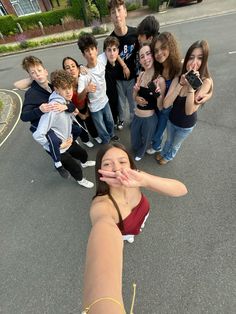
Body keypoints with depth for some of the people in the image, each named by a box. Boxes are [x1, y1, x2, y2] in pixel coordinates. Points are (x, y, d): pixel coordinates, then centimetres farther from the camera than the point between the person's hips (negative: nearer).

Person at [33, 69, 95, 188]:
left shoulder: (66, 101, -7)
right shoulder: (53, 108, -33)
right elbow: (38, 135, -34)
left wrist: (69, 137, 2)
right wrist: (59, 145, -21)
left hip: (67, 141, 7)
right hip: (58, 149, -7)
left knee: (83, 153, 26)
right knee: (75, 168, 11)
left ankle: (84, 163, 62)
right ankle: (80, 179, 45)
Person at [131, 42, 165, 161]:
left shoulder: (160, 80, -17)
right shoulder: (141, 75, 0)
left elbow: (160, 107, -16)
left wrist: (158, 94, -33)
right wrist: (137, 98, -11)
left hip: (149, 118, -5)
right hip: (136, 115, 5)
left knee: (145, 140, 22)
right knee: (134, 139, 25)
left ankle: (140, 153, 54)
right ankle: (136, 149, 60)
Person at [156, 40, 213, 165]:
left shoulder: (205, 82, -22)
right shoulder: (179, 76, -12)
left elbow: (189, 111, -31)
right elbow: (166, 104, -23)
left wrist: (191, 87, -38)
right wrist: (181, 84, -31)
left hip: (186, 125, -2)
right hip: (171, 119, 3)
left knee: (175, 144, 22)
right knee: (169, 140, 28)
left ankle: (168, 157, 54)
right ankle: (163, 153, 59)